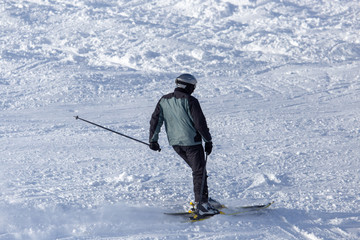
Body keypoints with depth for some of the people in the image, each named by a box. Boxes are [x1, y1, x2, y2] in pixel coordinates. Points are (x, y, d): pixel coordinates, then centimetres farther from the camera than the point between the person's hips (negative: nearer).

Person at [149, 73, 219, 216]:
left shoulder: (164, 100, 6)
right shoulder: (190, 101, -14)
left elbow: (155, 120, 8)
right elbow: (200, 123, -15)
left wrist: (153, 140, 15)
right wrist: (208, 141, -6)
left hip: (175, 143, 7)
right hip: (191, 141, -7)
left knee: (197, 169, 22)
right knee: (199, 172, -2)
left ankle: (201, 198, 25)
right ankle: (201, 204, -8)